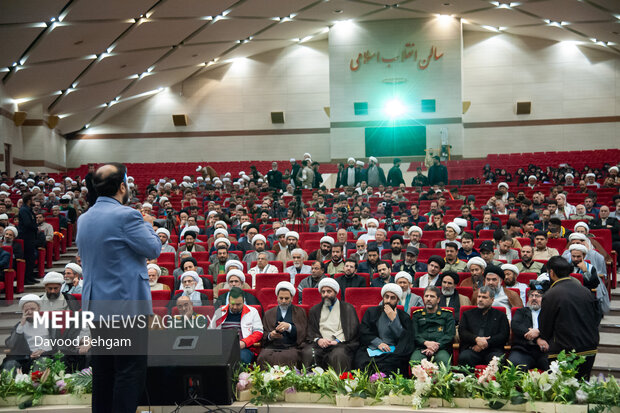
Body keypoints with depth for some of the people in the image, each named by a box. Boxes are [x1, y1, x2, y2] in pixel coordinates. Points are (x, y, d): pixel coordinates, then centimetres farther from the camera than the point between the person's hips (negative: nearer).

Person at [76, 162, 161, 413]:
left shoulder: (83, 219, 8)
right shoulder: (126, 216, -17)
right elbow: (154, 249, -11)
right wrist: (147, 224, 7)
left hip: (94, 306, 8)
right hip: (126, 305, -8)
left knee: (102, 371, 16)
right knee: (130, 372, 0)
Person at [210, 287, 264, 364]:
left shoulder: (252, 312, 14)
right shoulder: (219, 312, 21)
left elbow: (258, 332, 8)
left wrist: (244, 343, -8)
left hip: (244, 348, -1)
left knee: (242, 357, -38)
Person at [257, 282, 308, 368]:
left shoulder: (300, 312, 18)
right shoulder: (268, 314, 23)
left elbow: (303, 333, 4)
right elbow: (263, 335, 17)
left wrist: (289, 327, -13)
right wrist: (270, 336, -6)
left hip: (291, 347, -1)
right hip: (271, 347, 2)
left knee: (288, 357, -36)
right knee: (263, 358, -32)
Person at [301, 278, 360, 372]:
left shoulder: (347, 308, 16)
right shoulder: (314, 310, 25)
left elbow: (353, 330, 5)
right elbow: (310, 332, 16)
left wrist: (338, 341, -10)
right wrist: (318, 339, -7)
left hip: (340, 344, -2)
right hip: (320, 344, 2)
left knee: (339, 355, -38)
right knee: (307, 353, -32)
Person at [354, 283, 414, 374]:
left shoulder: (404, 317, 15)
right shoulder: (371, 312, 19)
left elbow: (405, 339, 2)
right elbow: (363, 332, 9)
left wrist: (393, 319, -6)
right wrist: (378, 342, -8)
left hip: (392, 352, -1)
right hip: (371, 349, 1)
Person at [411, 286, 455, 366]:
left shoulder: (447, 314, 20)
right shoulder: (417, 314, 23)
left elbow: (450, 334, 7)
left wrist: (436, 346, -10)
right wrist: (426, 343, -12)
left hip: (441, 348, 0)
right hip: (421, 348, 1)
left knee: (444, 361, -36)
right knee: (414, 361, -35)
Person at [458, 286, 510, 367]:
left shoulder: (500, 316, 21)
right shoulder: (468, 314, 24)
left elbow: (504, 335, 7)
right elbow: (462, 332, 11)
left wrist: (486, 343, -7)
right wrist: (476, 339, -10)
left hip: (492, 350, 0)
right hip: (471, 349, 1)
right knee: (464, 358, -33)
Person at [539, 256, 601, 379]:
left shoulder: (550, 295, -14)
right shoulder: (585, 291, 2)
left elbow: (545, 328, -4)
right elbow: (598, 315, 12)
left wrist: (541, 339, 17)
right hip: (590, 351, 6)